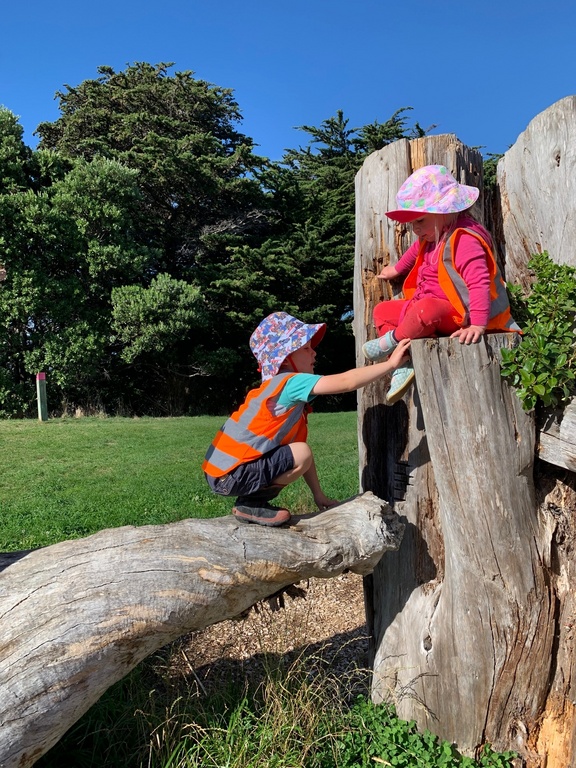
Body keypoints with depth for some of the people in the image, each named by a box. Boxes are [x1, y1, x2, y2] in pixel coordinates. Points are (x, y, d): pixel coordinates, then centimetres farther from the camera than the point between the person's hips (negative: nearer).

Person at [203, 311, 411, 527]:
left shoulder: (279, 386, 14)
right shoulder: (292, 382, -14)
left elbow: (299, 448, 14)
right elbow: (347, 382, -23)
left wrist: (318, 494, 15)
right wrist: (391, 363, -16)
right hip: (229, 475, -10)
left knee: (298, 452, 19)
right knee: (301, 454, -18)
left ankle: (253, 498, 12)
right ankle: (249, 504, -5)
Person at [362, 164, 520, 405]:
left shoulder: (463, 240, -22)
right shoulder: (432, 237, 8)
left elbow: (479, 283, -32)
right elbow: (417, 249, 34)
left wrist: (478, 325, -41)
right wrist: (397, 269, 44)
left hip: (457, 313, -11)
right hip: (429, 305, 11)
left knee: (426, 309, -42)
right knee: (382, 311, 10)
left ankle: (390, 342, -14)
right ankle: (402, 365, -4)